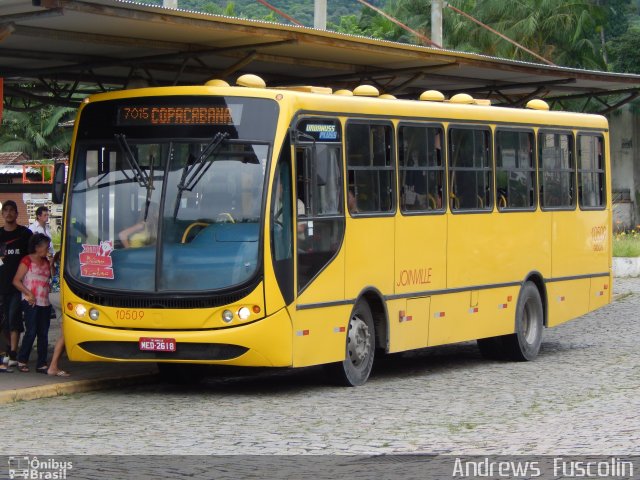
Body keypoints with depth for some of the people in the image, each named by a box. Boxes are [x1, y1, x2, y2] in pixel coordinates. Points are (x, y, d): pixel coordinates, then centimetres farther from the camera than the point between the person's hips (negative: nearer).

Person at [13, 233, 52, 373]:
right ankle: (22, 360, 6)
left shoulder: (45, 262, 17)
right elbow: (16, 281, -7)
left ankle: (41, 364, 6)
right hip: (31, 303, -7)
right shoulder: (27, 261, -4)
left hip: (45, 303, 7)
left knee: (43, 334, 4)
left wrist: (54, 261, 12)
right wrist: (28, 293, -15)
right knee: (31, 332, -8)